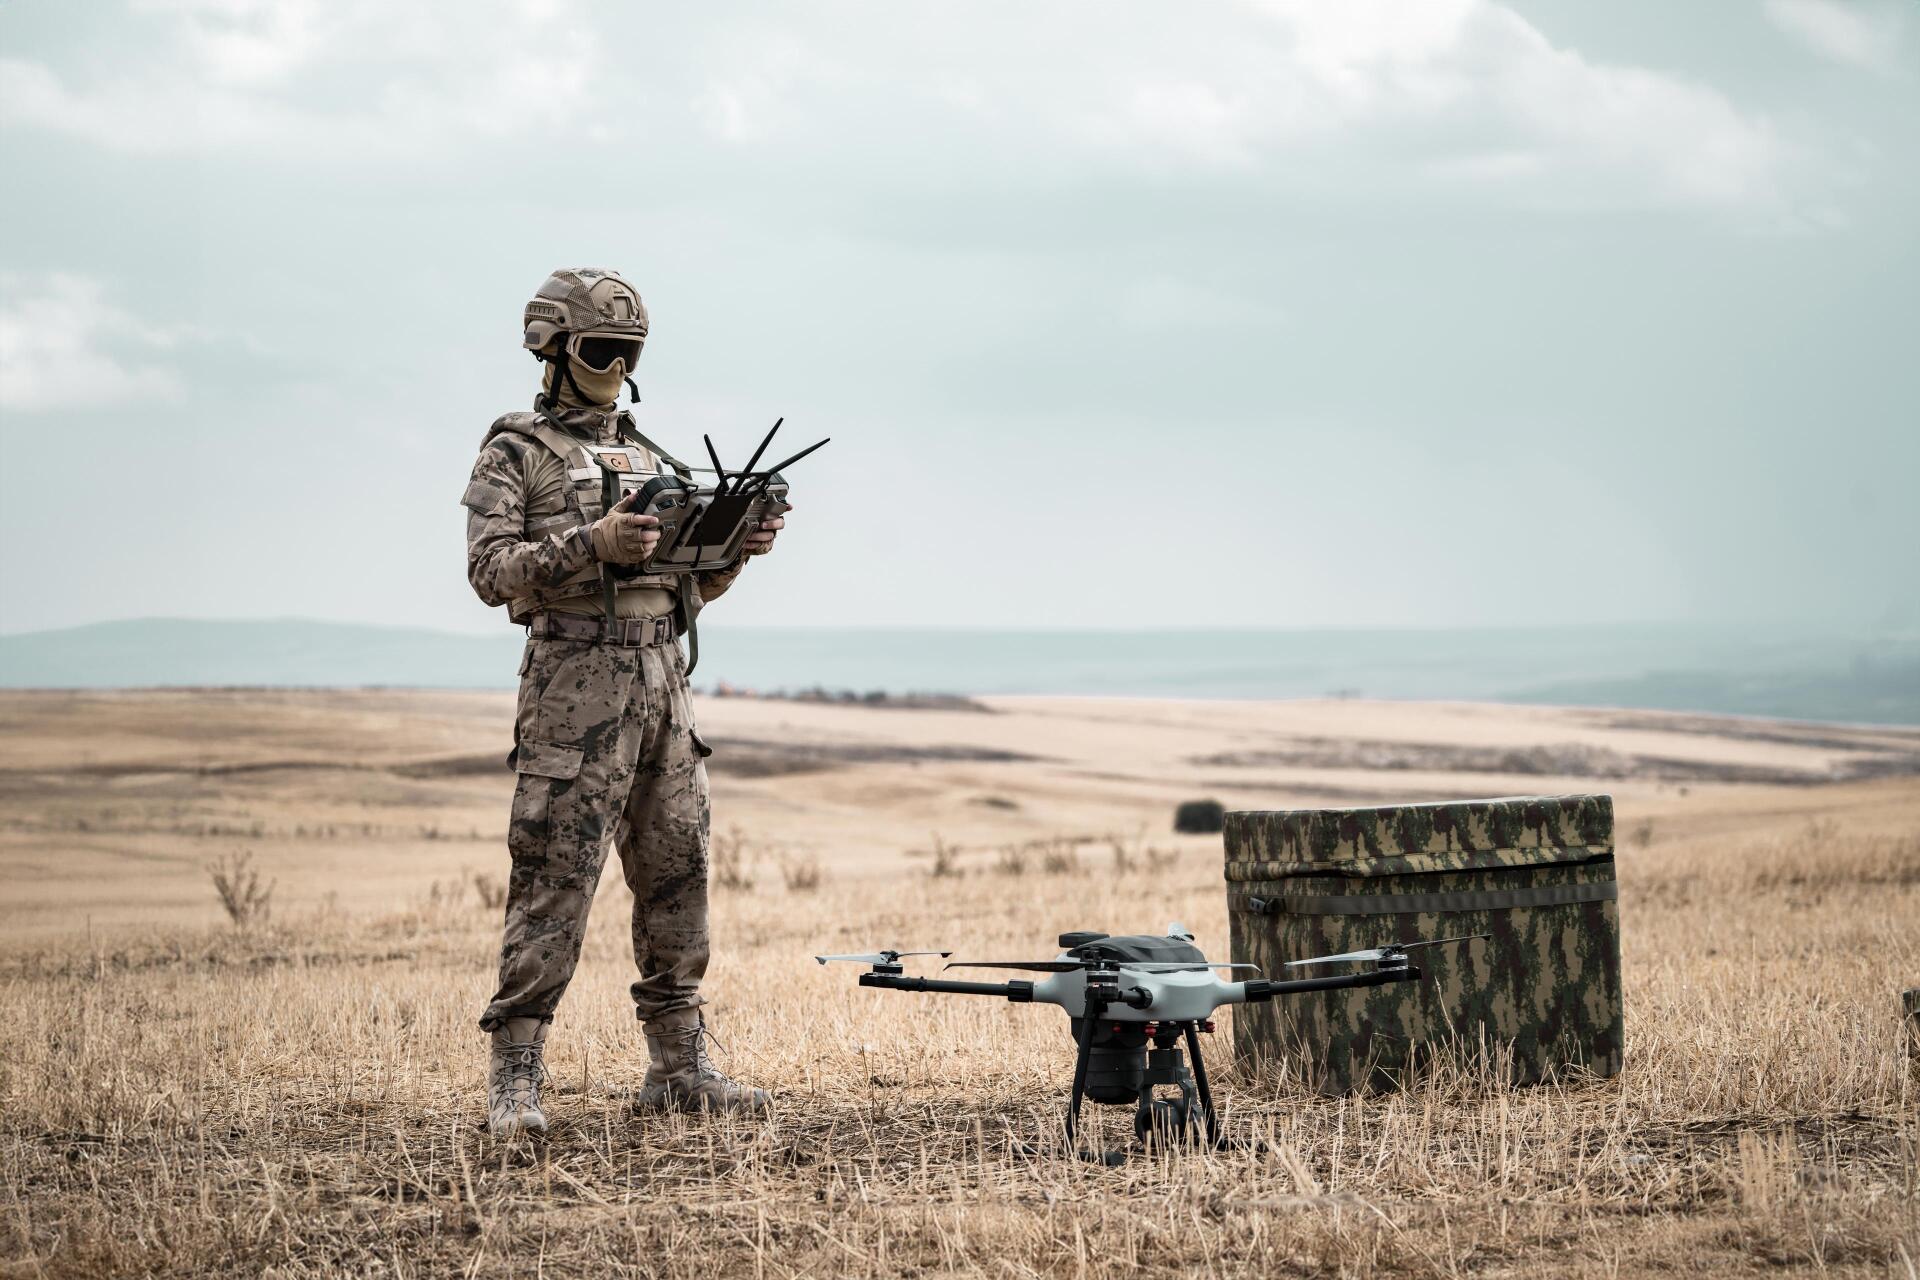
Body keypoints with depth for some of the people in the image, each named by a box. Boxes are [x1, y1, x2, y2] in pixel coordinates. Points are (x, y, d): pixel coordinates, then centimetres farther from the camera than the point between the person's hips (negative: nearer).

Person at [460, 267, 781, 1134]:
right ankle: (514, 1076, -5)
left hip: (664, 680, 7)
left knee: (676, 880, 8)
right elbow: (491, 568, -12)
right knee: (554, 884, -9)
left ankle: (679, 1066, 16)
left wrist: (737, 546, 1)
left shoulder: (648, 456, 19)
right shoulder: (516, 453, 0)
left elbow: (691, 585, 21)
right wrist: (591, 546, -24)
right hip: (576, 681, -7)